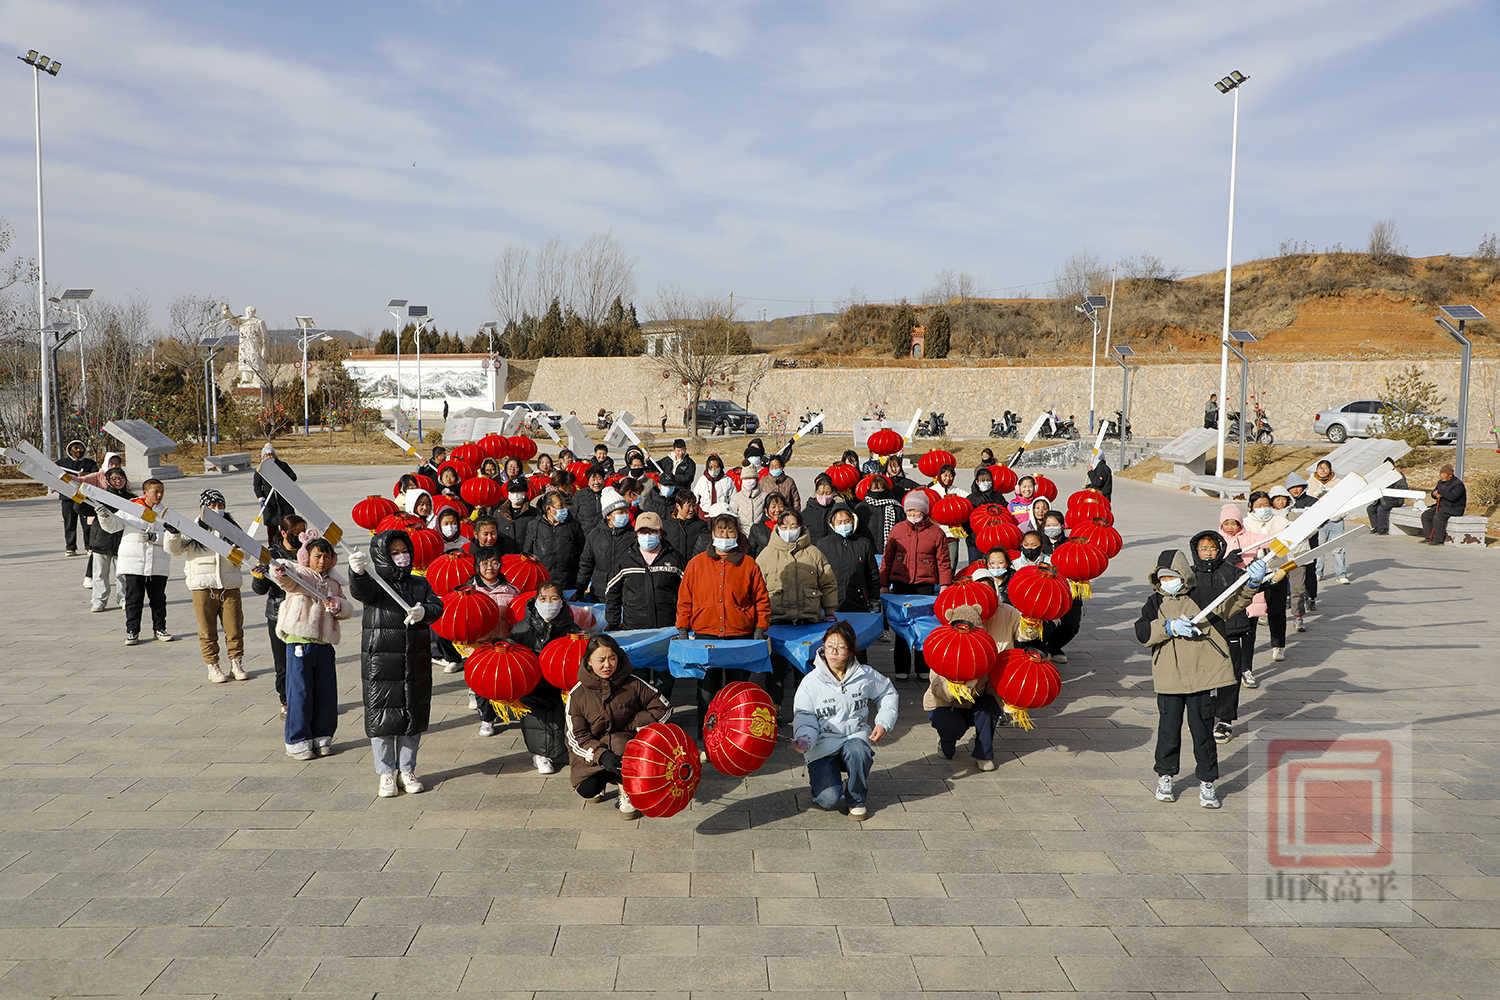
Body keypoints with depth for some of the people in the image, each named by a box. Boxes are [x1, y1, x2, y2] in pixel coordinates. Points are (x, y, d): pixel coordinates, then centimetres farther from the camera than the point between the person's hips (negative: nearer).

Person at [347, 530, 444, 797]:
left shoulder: (419, 584, 11)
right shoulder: (375, 584, -2)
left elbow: (437, 607, -1)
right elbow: (359, 591, -25)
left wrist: (424, 611, -25)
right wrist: (357, 571, -48)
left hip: (416, 665, 3)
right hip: (380, 666, -3)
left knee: (413, 716, 9)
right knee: (381, 718, 2)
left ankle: (407, 771, 24)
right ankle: (386, 773, 16)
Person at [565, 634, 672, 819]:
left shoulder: (632, 684, -8)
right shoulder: (577, 694, -9)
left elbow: (664, 707, 0)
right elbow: (576, 737, -12)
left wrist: (633, 726, -11)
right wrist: (601, 755, -30)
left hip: (625, 748, -1)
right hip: (591, 753, 1)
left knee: (619, 741, -35)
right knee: (587, 790, -23)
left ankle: (628, 797, -19)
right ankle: (601, 781, 15)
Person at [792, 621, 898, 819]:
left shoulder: (865, 675, 1)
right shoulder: (811, 682, -6)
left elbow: (889, 694, 19)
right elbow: (805, 719, -4)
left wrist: (883, 723, 5)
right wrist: (804, 740, -26)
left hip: (856, 737, 2)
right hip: (823, 745, -2)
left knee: (857, 752, -37)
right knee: (829, 800, -22)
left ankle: (857, 799, -6)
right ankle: (819, 778, 18)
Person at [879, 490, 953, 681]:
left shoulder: (936, 532, 4)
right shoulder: (897, 530, 8)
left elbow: (943, 562, 5)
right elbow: (887, 559, 12)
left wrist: (944, 586, -3)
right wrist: (884, 585, 8)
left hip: (925, 585, -1)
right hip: (901, 585, 2)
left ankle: (924, 669, 10)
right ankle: (902, 669, 12)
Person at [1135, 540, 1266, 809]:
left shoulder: (1204, 597, 0)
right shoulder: (1156, 603, 6)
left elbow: (1236, 599, -7)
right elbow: (1142, 632, -5)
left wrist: (1252, 583, -25)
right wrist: (1169, 627, -19)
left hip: (1201, 674, -2)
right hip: (1168, 677, 2)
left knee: (1202, 728, 3)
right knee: (1169, 727, 8)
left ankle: (1207, 782, 16)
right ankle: (1165, 777, 25)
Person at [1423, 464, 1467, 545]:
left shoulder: (1458, 484, -14)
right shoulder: (1441, 482, 12)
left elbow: (1452, 496, -28)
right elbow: (1433, 493, 17)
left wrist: (1440, 491, -18)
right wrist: (1436, 494, -8)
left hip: (1453, 509, -9)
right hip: (1441, 506, 9)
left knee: (1437, 517, -32)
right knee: (1425, 515, -7)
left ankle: (1438, 540, -22)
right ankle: (1429, 537, -5)